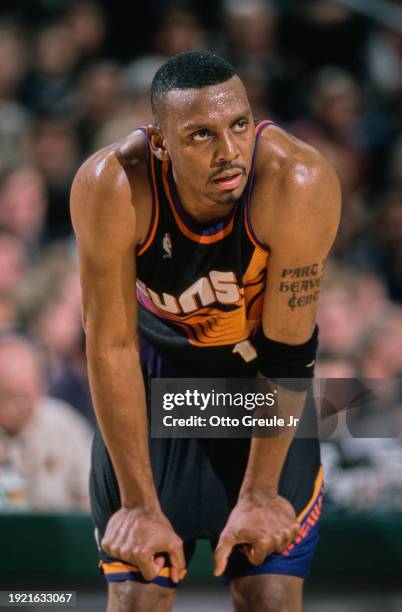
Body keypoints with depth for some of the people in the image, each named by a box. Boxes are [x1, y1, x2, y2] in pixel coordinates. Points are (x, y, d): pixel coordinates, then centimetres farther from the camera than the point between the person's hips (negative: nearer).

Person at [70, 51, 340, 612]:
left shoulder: (298, 181, -32)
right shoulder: (112, 186, -31)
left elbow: (286, 350, -22)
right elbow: (112, 346, -22)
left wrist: (260, 494, -16)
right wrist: (141, 505, -19)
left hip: (262, 374, 0)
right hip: (157, 365, 0)